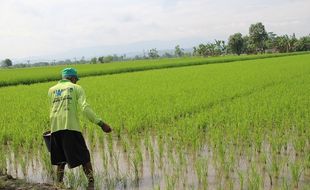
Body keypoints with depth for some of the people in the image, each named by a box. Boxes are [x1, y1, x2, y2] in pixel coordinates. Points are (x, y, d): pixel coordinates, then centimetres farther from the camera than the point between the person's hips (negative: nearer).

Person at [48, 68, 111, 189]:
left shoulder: (51, 90, 20)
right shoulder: (76, 88, 9)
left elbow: (54, 109, 18)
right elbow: (85, 108, -5)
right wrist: (100, 123, -7)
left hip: (55, 128, 4)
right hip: (71, 127, -3)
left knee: (60, 160, 17)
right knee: (84, 157, 3)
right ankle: (91, 183, -7)